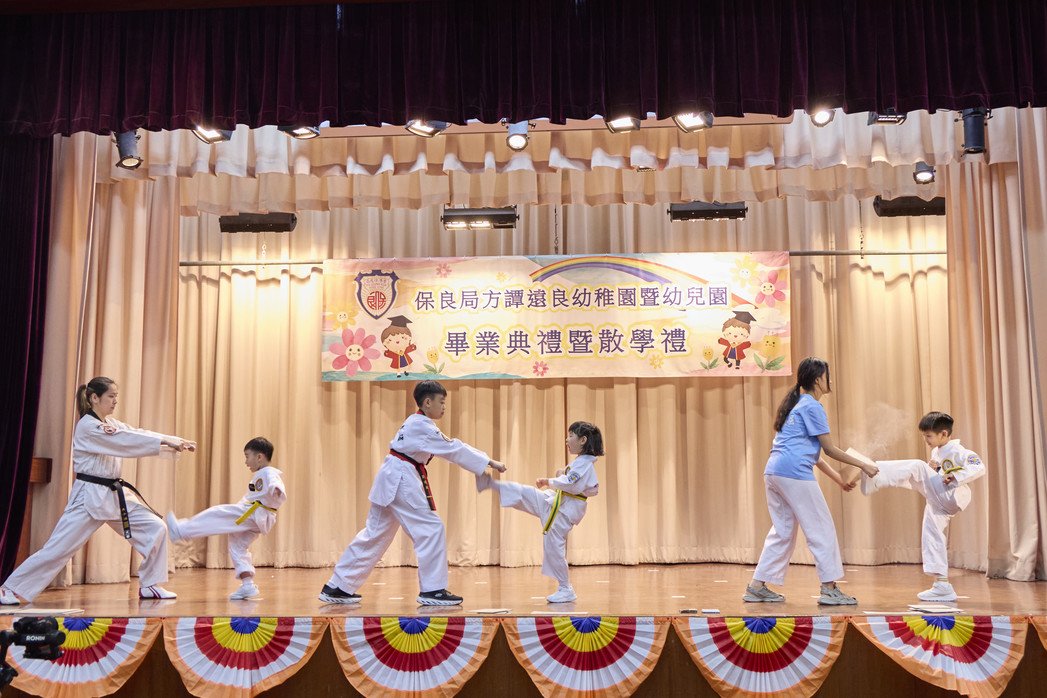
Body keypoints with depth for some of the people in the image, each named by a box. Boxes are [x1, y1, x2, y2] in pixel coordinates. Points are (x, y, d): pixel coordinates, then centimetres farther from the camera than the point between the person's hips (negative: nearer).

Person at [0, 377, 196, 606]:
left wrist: (177, 441, -10)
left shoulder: (110, 424, 13)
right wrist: (167, 441, -27)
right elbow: (126, 441, -24)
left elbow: (138, 433, 3)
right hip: (89, 497, -8)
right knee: (58, 548, -6)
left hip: (115, 494, 8)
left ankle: (149, 586, 10)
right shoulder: (87, 426, -15)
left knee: (155, 529, 0)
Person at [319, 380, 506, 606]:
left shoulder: (417, 424, 19)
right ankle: (433, 590, -1)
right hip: (402, 481, -10)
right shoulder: (422, 426, -13)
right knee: (432, 530, -6)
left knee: (375, 534, 13)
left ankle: (338, 588, 17)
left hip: (391, 480, 11)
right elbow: (454, 450, -15)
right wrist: (489, 462, -13)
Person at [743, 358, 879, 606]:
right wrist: (863, 465, 3)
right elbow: (829, 449, -4)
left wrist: (838, 478, 23)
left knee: (782, 531, 13)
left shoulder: (797, 405, 23)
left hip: (773, 473, 9)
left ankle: (757, 587, 12)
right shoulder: (812, 406, -5)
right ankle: (829, 589, 3)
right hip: (795, 474, -9)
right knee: (822, 530, 0)